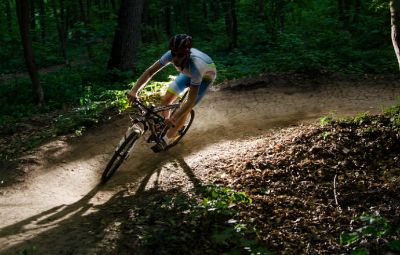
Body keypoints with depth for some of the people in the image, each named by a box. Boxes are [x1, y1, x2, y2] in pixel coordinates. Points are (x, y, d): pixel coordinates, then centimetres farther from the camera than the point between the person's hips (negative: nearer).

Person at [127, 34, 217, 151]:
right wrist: (134, 90, -39)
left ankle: (167, 139, 7)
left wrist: (174, 119, -51)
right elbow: (150, 71, -27)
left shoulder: (194, 66, -44)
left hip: (206, 74, -5)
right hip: (188, 72, 5)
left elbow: (191, 101, -42)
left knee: (185, 109, -12)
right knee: (165, 99, -5)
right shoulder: (171, 55, -34)